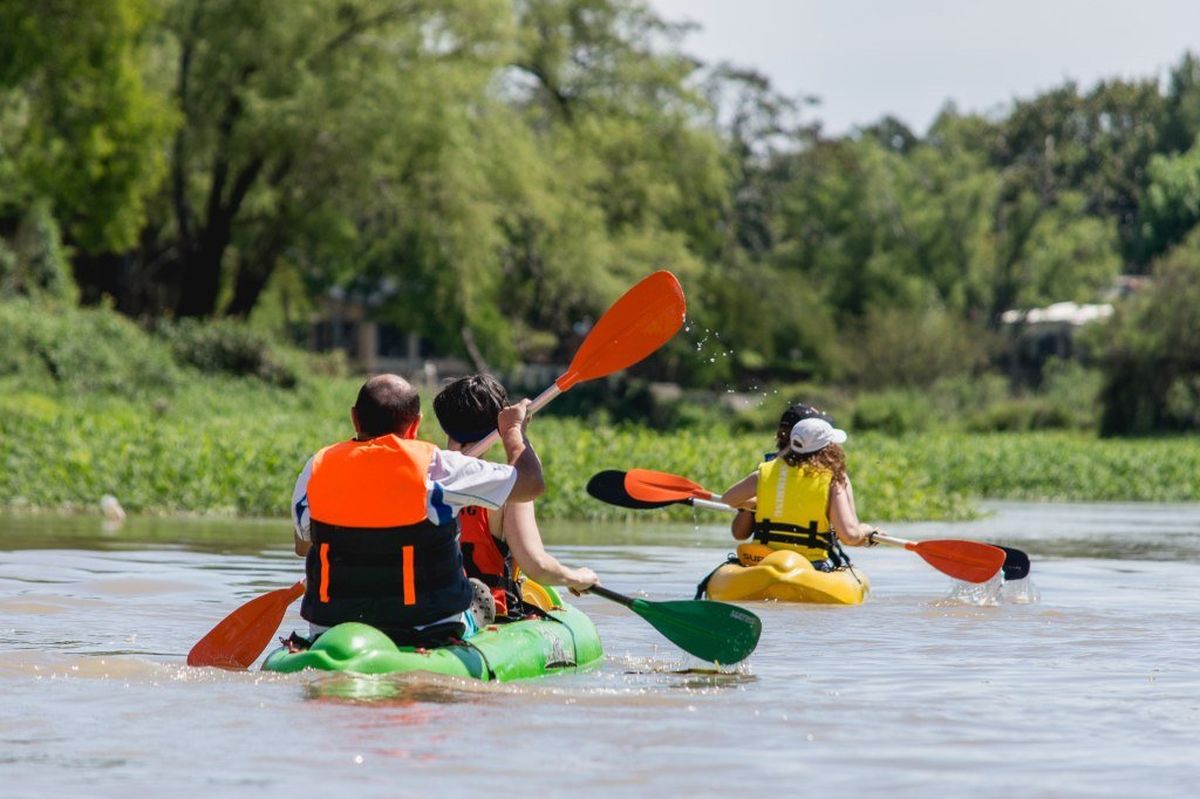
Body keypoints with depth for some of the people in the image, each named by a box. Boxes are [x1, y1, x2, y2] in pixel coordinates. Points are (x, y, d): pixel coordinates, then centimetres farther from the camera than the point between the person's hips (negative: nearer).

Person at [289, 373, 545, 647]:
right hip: (426, 633, -3)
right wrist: (513, 429, 15)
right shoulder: (435, 467, -13)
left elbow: (302, 546, 14)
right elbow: (532, 483, -5)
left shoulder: (317, 468, -3)